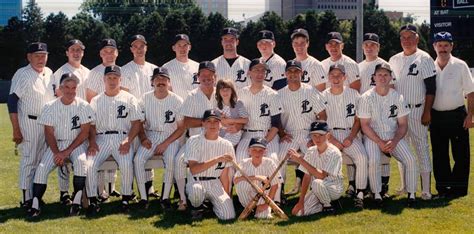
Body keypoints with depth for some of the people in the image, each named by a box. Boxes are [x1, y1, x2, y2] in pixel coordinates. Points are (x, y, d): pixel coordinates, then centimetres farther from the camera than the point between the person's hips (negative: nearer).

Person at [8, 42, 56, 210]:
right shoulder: (22, 75, -11)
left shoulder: (49, 73, 9)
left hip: (47, 124, 7)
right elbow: (12, 101, -15)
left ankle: (37, 196, 21)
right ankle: (26, 199, 0)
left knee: (41, 161, 11)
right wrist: (16, 130, -19)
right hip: (29, 123, -7)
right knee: (29, 161, -5)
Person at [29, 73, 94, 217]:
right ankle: (35, 205, -20)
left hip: (76, 144, -2)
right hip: (55, 145, 2)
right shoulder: (50, 107, 1)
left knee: (81, 162, -33)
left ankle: (77, 202, -26)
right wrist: (57, 153, -16)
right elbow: (49, 133, 0)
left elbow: (84, 132, -8)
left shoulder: (83, 106, -4)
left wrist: (66, 152, -15)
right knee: (42, 168, -21)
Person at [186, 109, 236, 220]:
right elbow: (193, 169, -18)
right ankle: (197, 207, -2)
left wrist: (226, 197, -2)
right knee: (196, 190, -40)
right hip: (197, 182, -2)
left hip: (216, 184, 2)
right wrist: (217, 159, -25)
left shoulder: (227, 145, 4)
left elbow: (224, 175, 5)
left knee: (228, 215, -20)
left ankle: (213, 203, 16)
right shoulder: (194, 141, -5)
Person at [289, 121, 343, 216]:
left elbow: (321, 175, -29)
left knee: (317, 183, -38)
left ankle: (328, 207, -10)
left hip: (335, 189, -5)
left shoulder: (334, 152, -19)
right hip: (317, 191, 5)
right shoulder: (311, 151, -1)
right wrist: (301, 201, -9)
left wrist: (301, 160, -32)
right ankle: (324, 204, 8)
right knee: (298, 212, -16)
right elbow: (307, 177, -1)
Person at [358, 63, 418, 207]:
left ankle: (411, 194, -6)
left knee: (410, 160, -20)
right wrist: (380, 143, -17)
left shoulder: (398, 97, 3)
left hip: (394, 137, 2)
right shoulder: (366, 98, -4)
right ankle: (377, 194, -13)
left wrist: (394, 141, -15)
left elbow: (403, 125, 3)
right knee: (373, 161, -30)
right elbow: (364, 125, -7)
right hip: (373, 137, -2)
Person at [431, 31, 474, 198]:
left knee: (461, 154, -1)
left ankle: (459, 188, 7)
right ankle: (443, 188, 16)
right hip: (436, 117, 3)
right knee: (439, 155, 7)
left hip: (457, 115, -3)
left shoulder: (460, 66, 0)